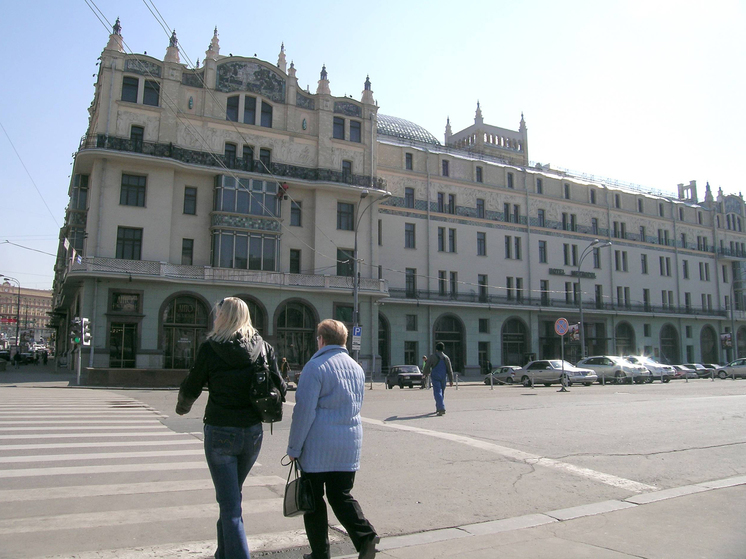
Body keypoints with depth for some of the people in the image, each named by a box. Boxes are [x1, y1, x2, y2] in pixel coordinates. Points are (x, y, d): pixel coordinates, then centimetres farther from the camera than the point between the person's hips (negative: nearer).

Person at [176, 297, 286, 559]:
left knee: (230, 503, 3)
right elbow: (279, 388, -3)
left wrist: (182, 406, 23)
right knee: (232, 495, 24)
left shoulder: (210, 348, -9)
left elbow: (191, 387, 0)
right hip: (252, 432, 4)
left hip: (220, 432, -4)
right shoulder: (263, 347, -2)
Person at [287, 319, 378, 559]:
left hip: (318, 446, -5)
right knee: (341, 496, 14)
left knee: (313, 499, 9)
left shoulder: (315, 367, -11)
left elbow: (304, 411, -13)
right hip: (350, 445, 6)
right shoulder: (356, 367, 9)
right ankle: (365, 536, -5)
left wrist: (294, 447, -6)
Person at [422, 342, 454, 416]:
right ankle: (438, 407, 29)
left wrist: (427, 373, 19)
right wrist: (451, 380, 6)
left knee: (437, 392, -8)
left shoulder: (432, 357, -5)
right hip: (443, 377, 4)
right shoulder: (446, 358, 4)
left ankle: (442, 409, -22)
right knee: (441, 393, 17)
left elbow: (427, 367, -3)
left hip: (435, 377, -4)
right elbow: (449, 370, 3)